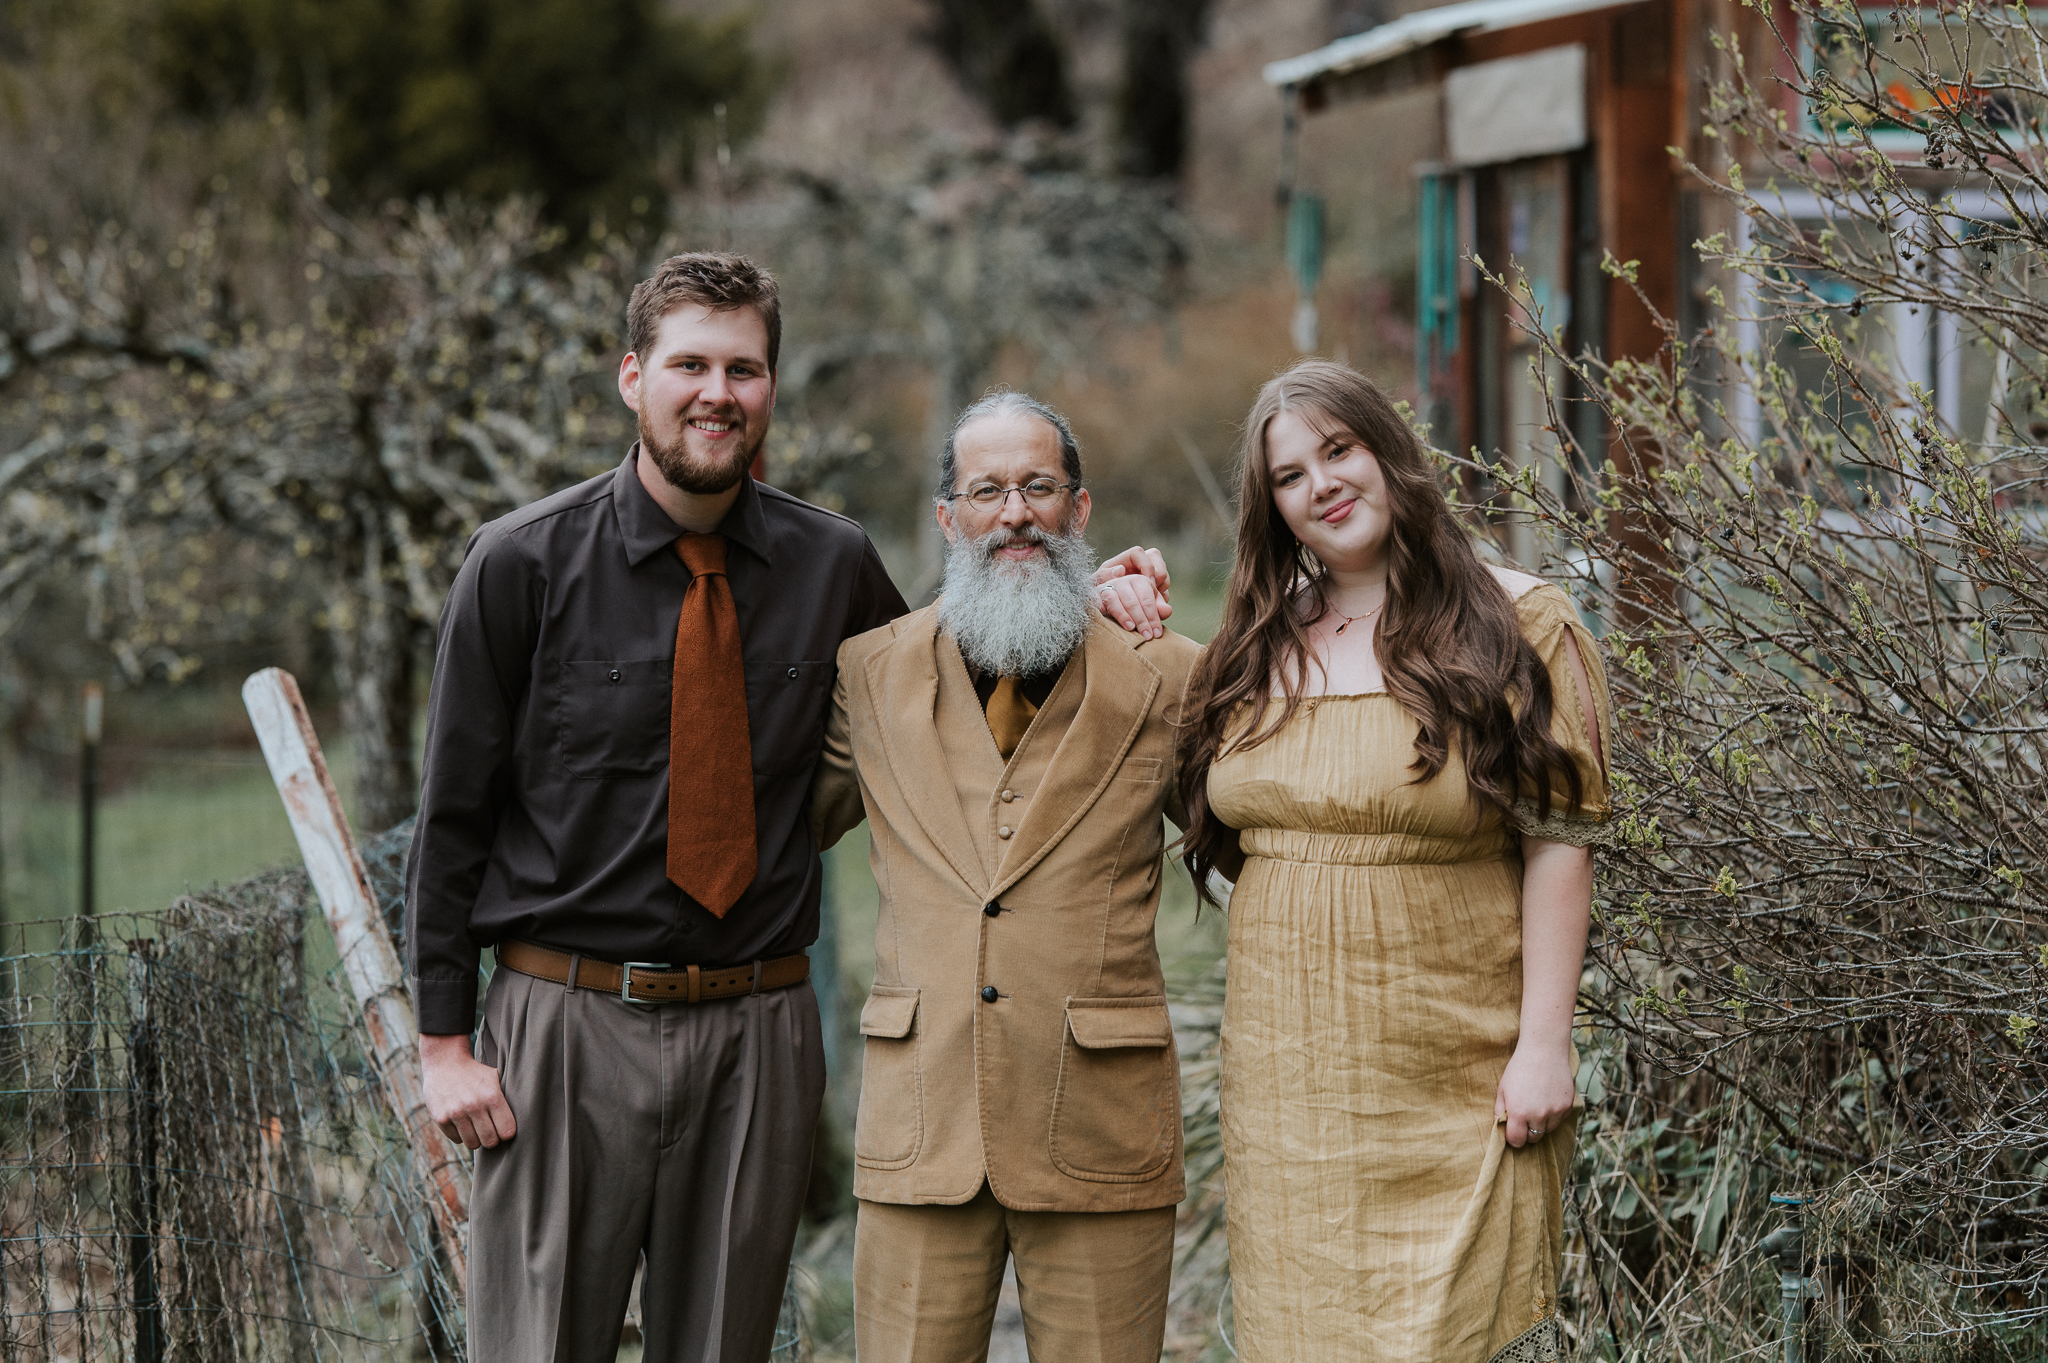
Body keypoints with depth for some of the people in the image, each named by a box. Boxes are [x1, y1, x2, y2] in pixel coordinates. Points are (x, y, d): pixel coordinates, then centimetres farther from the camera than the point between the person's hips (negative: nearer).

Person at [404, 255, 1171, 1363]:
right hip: (570, 1018, -3)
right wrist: (443, 1040, -5)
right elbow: (452, 810, 0)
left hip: (758, 1032, 3)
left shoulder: (834, 567, 5)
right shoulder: (525, 564, -3)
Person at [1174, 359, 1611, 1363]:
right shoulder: (1259, 649, 11)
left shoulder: (1513, 624, -3)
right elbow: (1234, 838, 21)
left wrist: (1544, 1042, -13)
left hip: (1455, 1086, -4)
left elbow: (1558, 844, -7)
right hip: (1288, 1082, 5)